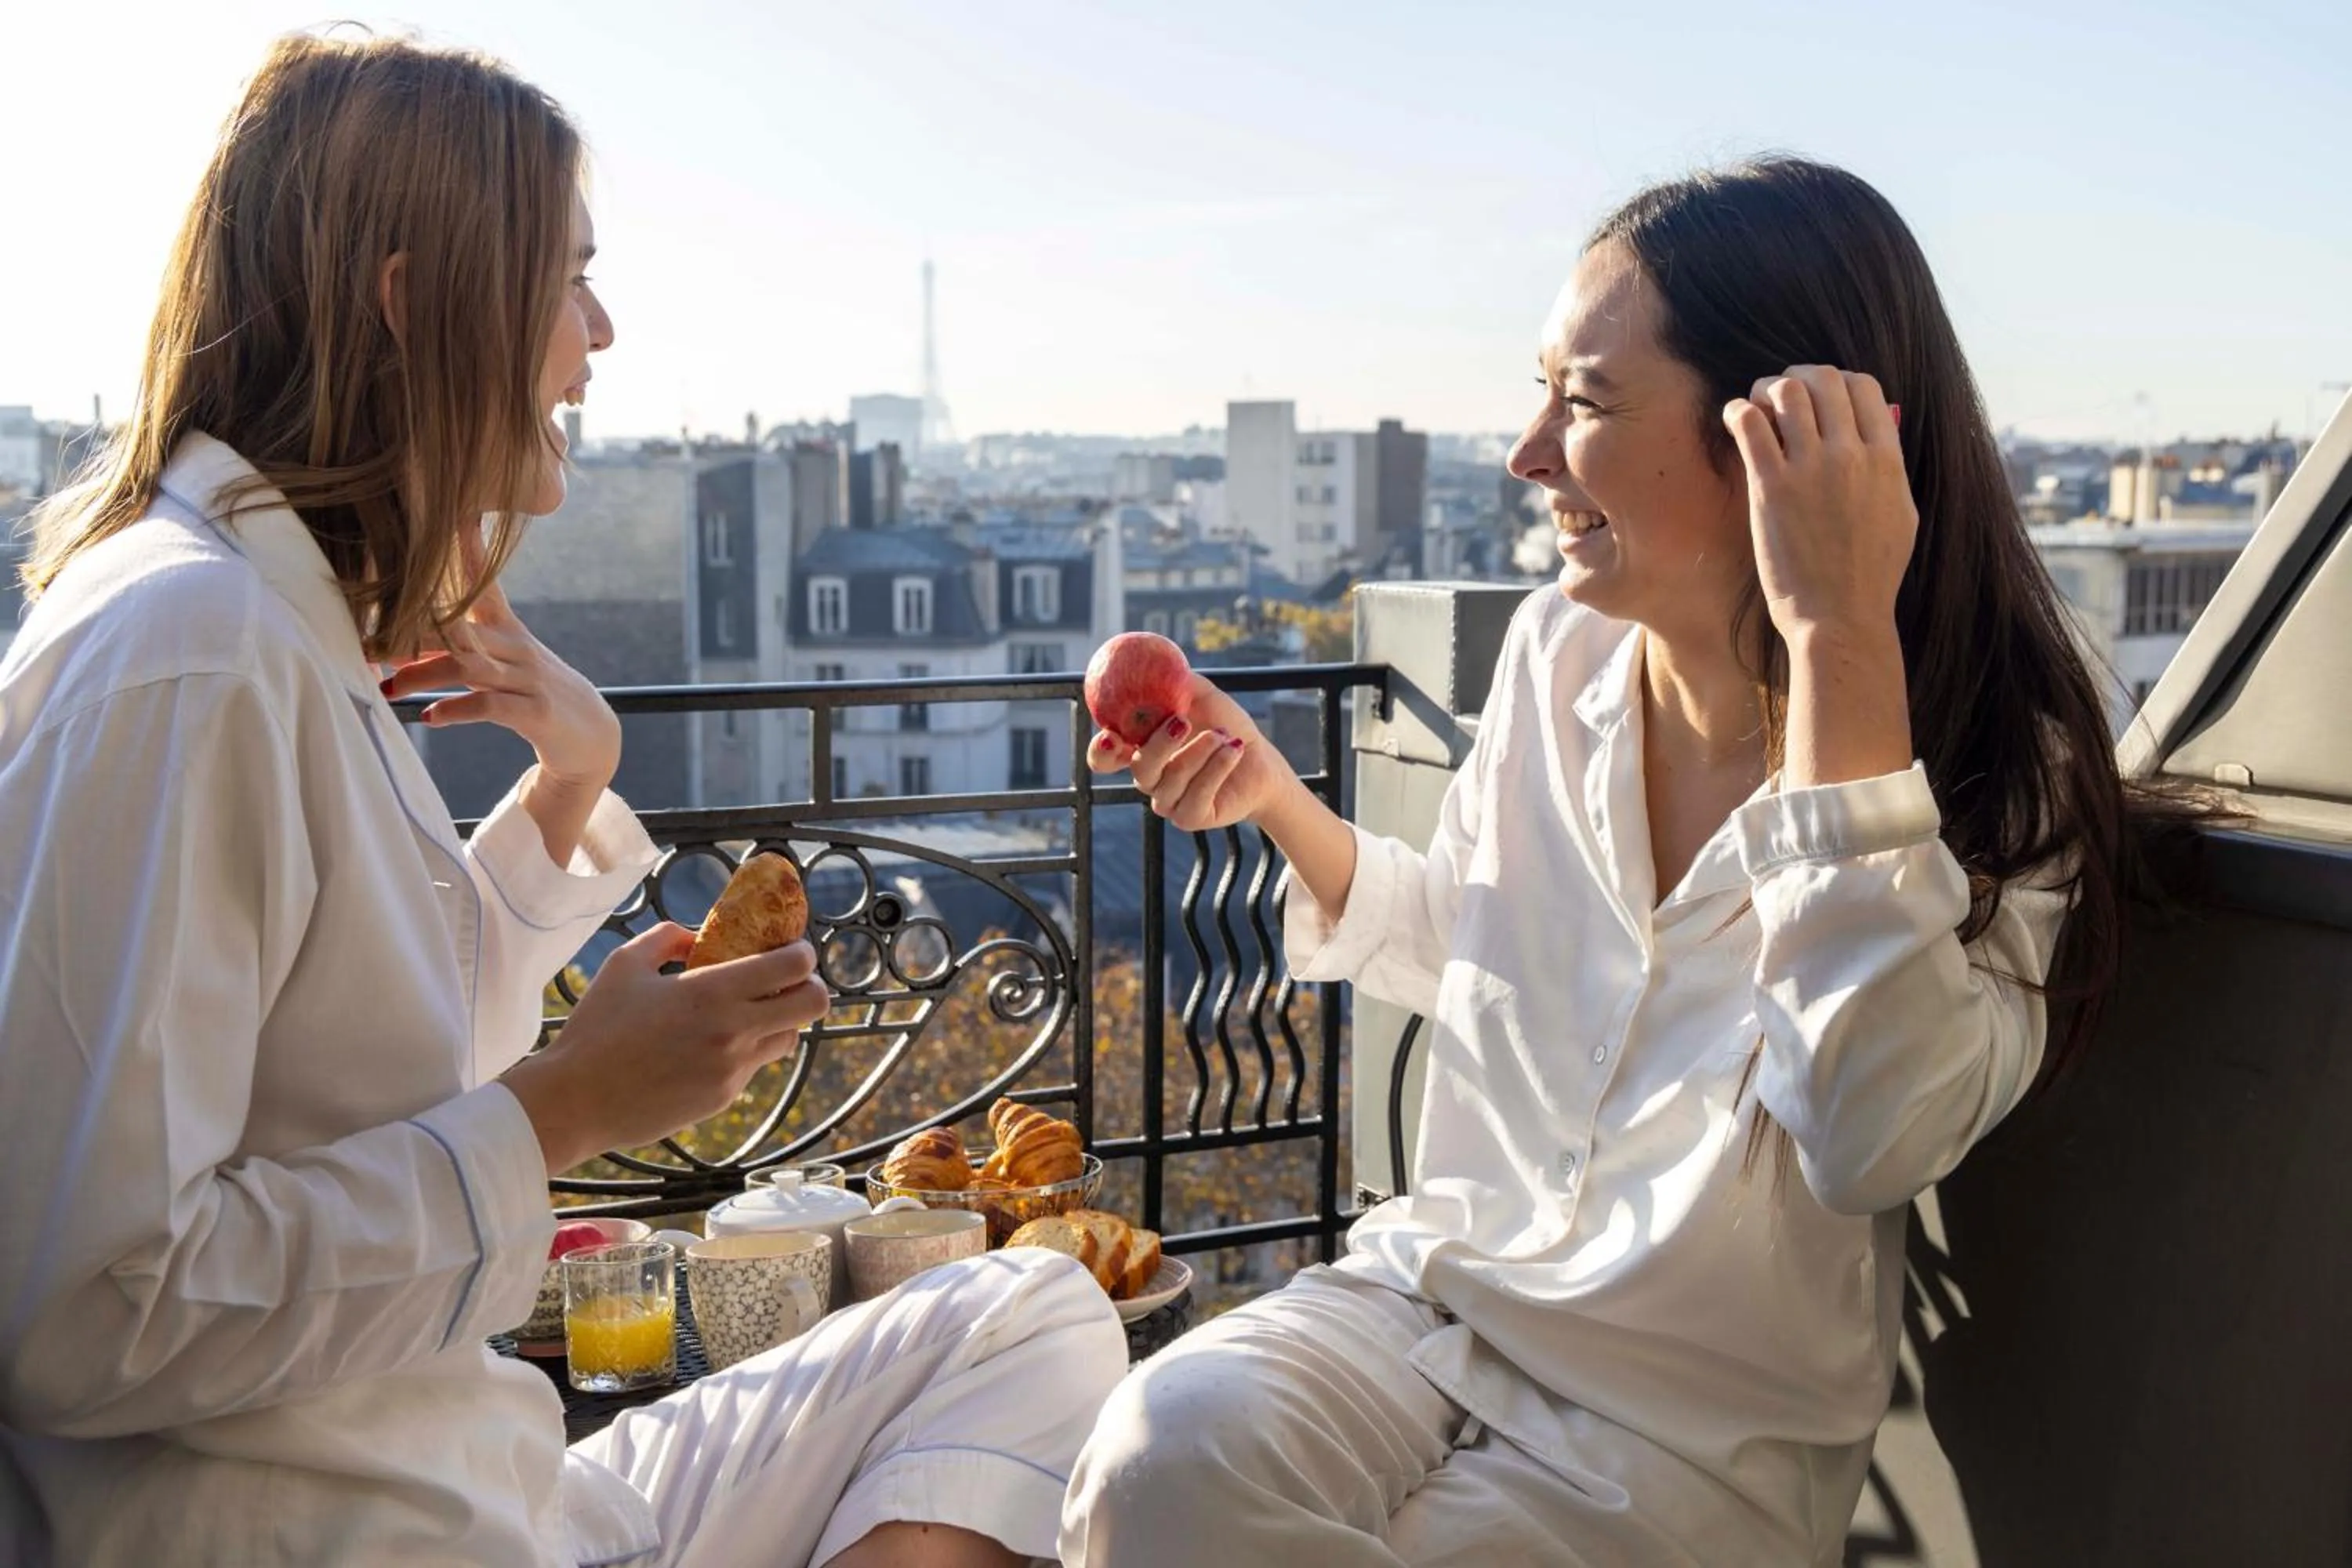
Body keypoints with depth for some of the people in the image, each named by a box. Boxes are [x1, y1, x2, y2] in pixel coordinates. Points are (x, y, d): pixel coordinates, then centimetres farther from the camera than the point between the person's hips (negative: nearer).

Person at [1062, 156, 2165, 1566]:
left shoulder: (2001, 768, -14)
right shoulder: (1558, 652, 0)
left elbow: (1875, 1142, -33)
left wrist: (1841, 645, -33)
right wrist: (1273, 798, 1)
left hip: (1701, 1435, -3)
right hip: (1441, 1285, 4)